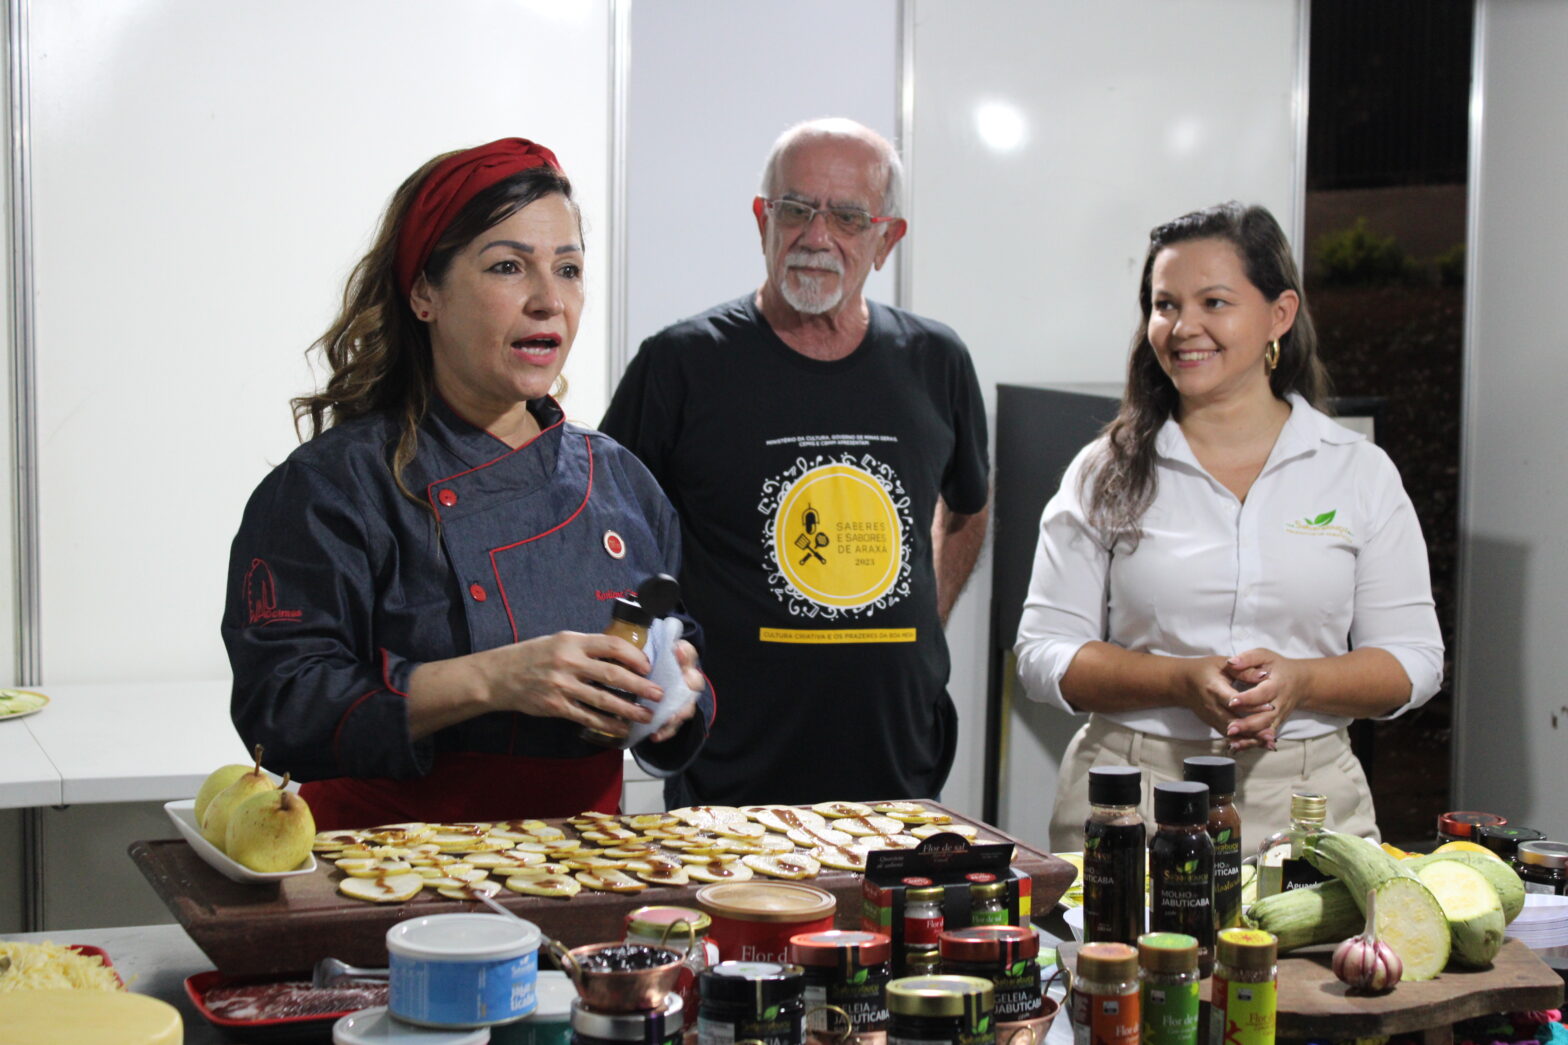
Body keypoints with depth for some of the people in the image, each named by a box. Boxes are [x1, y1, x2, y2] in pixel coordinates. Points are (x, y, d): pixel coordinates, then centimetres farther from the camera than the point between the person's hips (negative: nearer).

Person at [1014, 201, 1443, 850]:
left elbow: (1413, 660, 7)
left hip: (1304, 800, 1)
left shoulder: (1360, 473, 7)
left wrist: (1299, 682, -13)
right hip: (1131, 797, 0)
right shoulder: (1105, 476, 5)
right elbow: (1044, 654, 2)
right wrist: (1182, 681, -14)